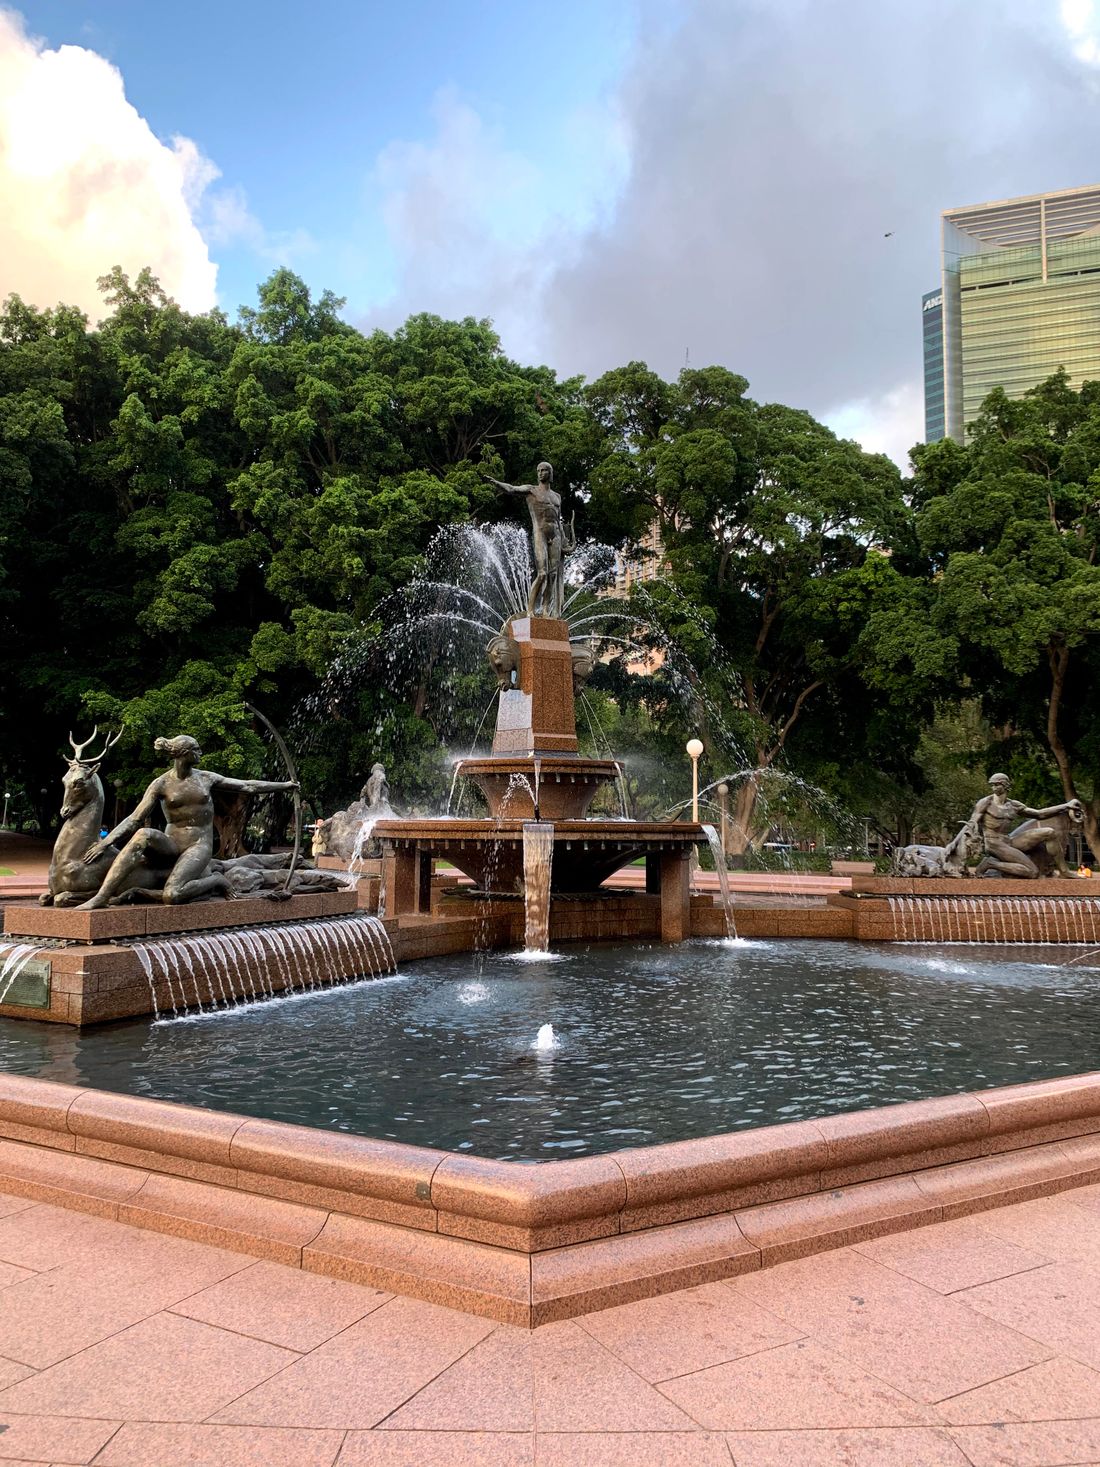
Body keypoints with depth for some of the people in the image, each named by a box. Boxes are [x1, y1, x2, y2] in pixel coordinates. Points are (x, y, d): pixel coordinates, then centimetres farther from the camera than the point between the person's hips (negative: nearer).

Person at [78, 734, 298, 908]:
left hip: (199, 845, -1)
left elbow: (248, 786, 10)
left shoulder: (206, 778, 5)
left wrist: (284, 784, 11)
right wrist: (106, 841, -16)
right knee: (143, 835, -34)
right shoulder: (162, 784, -1)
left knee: (171, 896, -29)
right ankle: (102, 896, -30)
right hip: (170, 844, 1)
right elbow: (135, 819, -4)